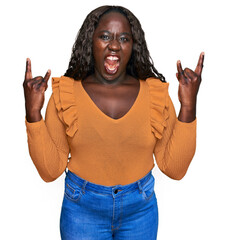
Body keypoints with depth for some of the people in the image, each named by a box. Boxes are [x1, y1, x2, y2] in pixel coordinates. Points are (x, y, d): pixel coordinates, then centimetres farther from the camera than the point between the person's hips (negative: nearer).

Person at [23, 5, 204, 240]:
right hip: (82, 209, -1)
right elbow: (50, 171, -9)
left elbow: (174, 169, -9)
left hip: (141, 209, 2)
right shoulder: (65, 94, -9)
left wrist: (188, 106, -17)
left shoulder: (156, 93, -7)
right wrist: (33, 113, -19)